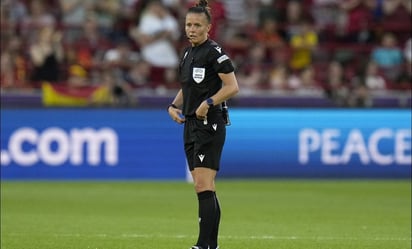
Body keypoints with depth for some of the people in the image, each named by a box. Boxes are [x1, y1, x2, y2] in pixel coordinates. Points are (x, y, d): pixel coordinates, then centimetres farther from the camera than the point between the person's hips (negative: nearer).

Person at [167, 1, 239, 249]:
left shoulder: (214, 52, -10)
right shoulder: (188, 53, 16)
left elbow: (233, 87, -15)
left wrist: (208, 103, -23)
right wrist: (174, 106, 9)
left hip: (209, 125, -9)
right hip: (191, 125, 9)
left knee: (203, 186, -14)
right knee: (205, 189, 9)